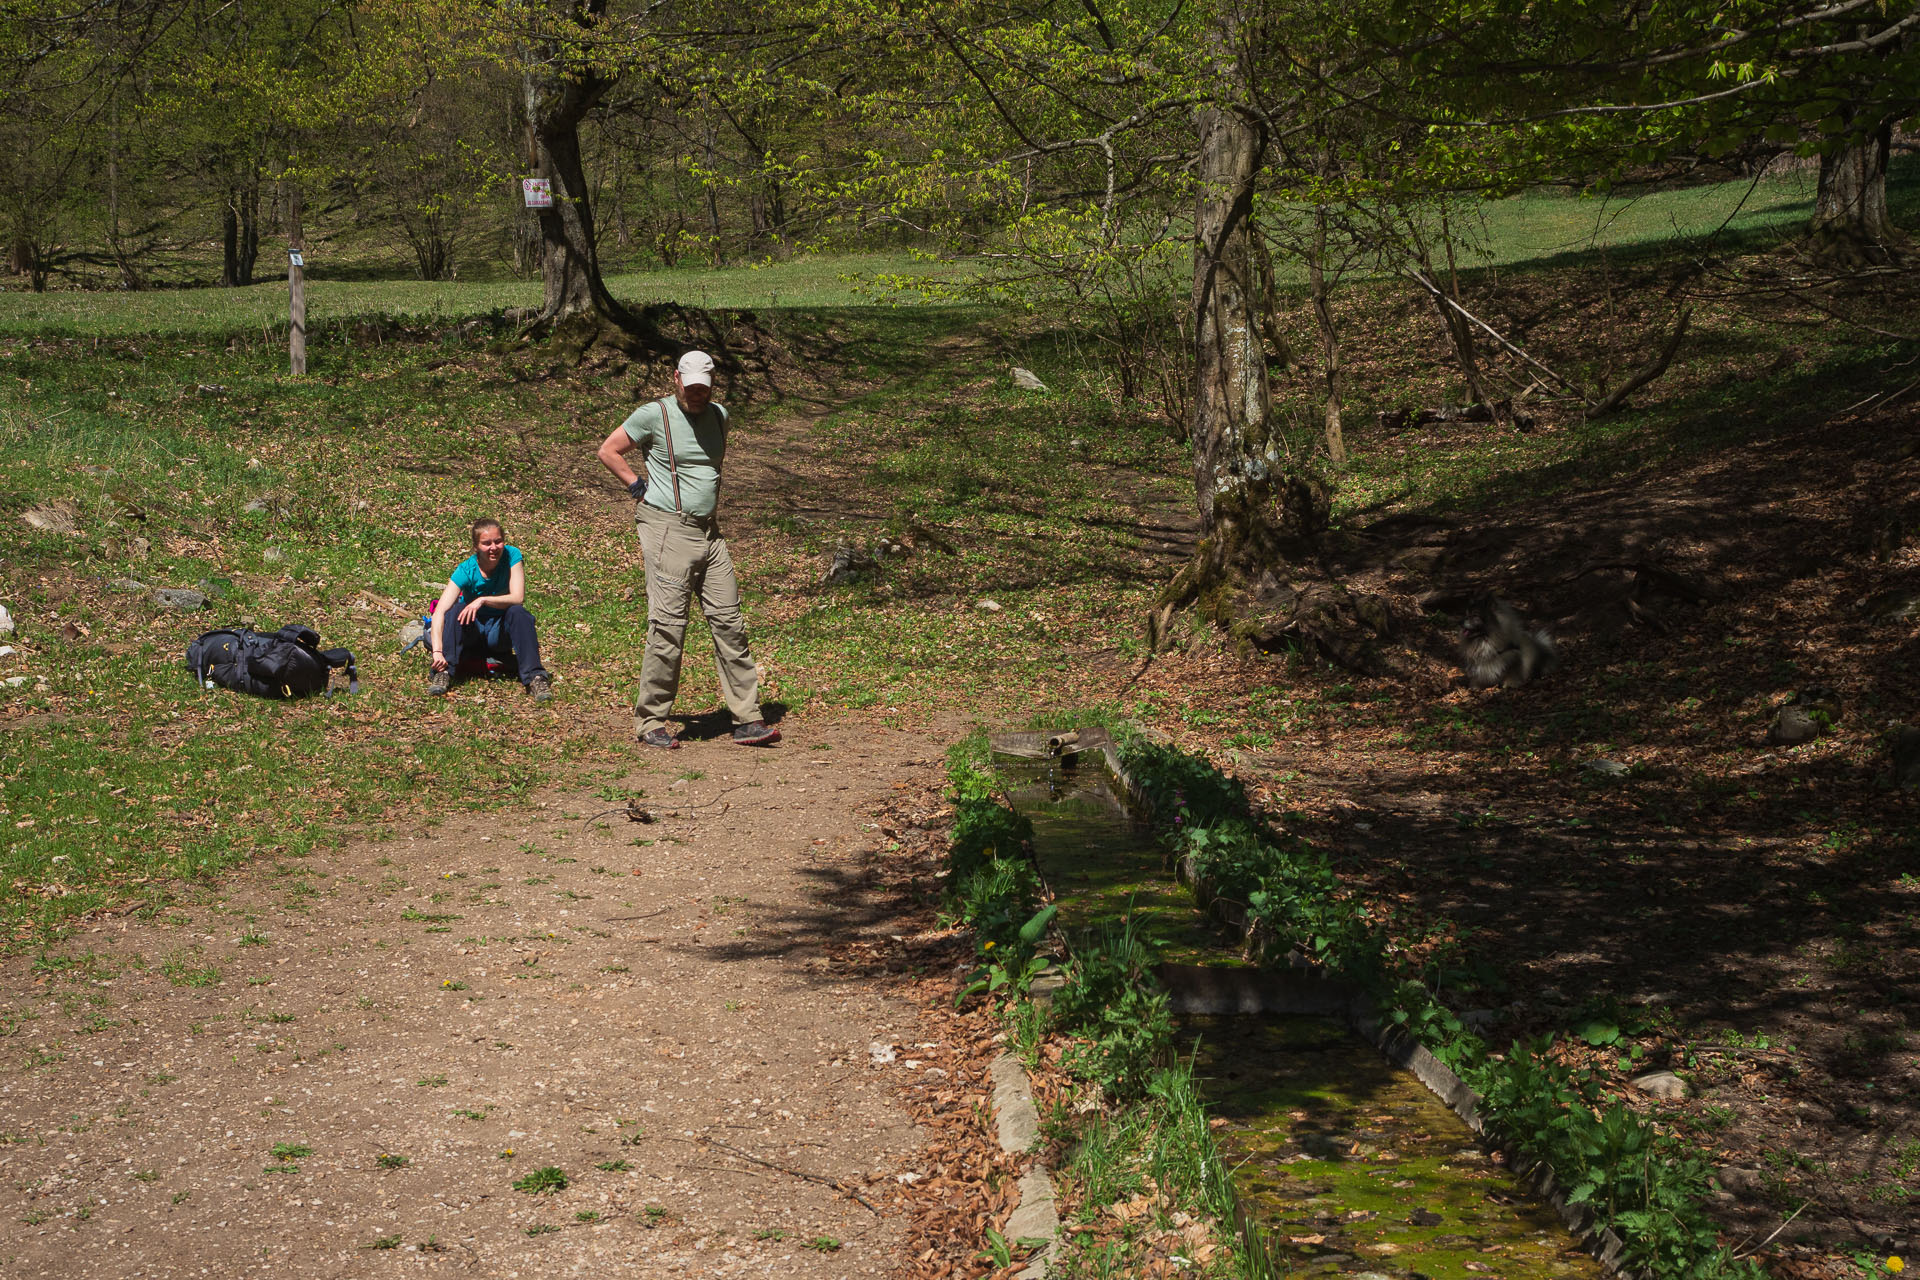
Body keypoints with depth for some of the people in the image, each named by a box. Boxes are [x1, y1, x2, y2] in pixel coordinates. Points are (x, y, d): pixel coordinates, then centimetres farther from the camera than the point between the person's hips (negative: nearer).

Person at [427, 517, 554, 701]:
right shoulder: (466, 571, -20)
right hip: (473, 628, -1)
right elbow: (440, 612, -29)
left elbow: (518, 598, -25)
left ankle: (535, 677, -34)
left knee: (518, 612, -30)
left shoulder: (512, 556, -16)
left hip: (501, 631, 1)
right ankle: (443, 672, -34)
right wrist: (437, 651, -42)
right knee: (457, 609, -30)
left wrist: (483, 600, -37)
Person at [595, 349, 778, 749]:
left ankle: (747, 719, 4)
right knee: (668, 626, -8)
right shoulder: (654, 415, -5)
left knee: (729, 622, 2)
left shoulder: (718, 415, 13)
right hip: (666, 529, -6)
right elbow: (608, 450, 1)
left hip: (708, 531, 6)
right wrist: (640, 487, -3)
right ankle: (649, 722, 2)